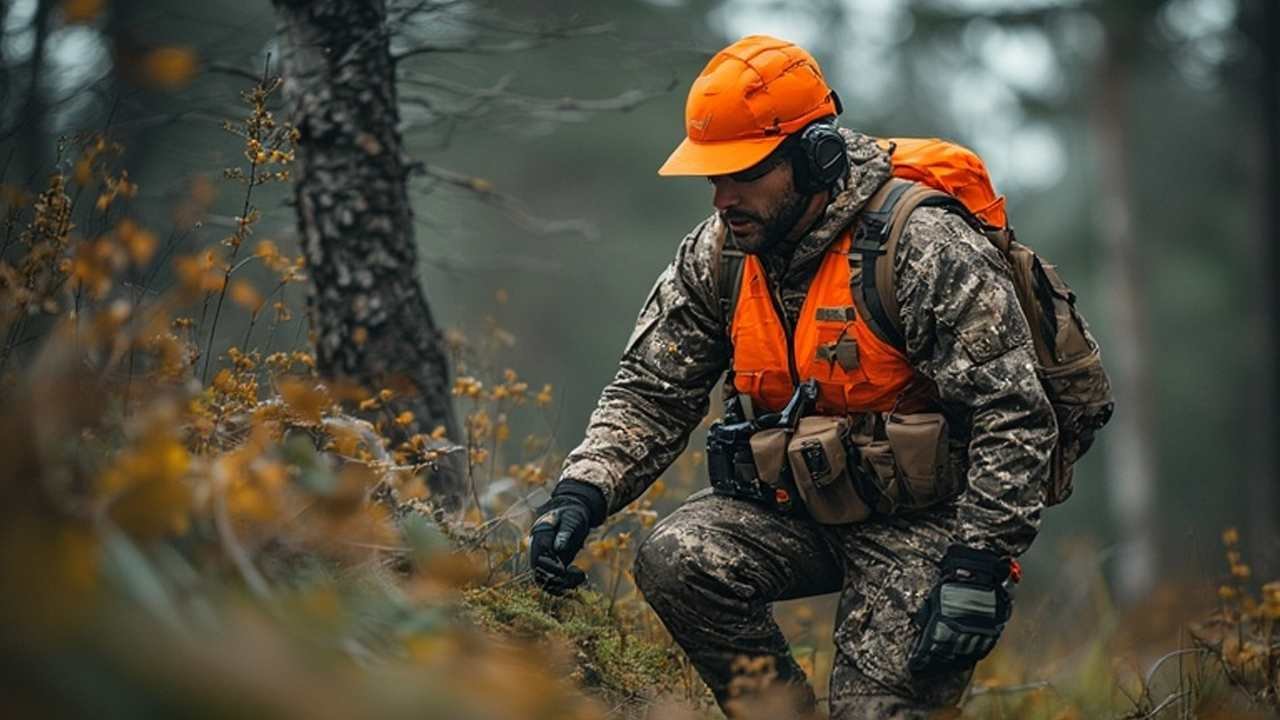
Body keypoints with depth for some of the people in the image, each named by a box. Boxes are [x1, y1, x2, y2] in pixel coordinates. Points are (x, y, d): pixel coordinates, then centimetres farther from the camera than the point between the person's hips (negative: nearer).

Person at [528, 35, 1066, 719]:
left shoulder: (925, 250, -22)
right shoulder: (717, 253, -3)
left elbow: (1014, 419, -22)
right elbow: (649, 393, 0)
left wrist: (977, 568, -26)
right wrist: (580, 493, -17)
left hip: (925, 519, -5)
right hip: (800, 502, 6)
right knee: (675, 561, -20)